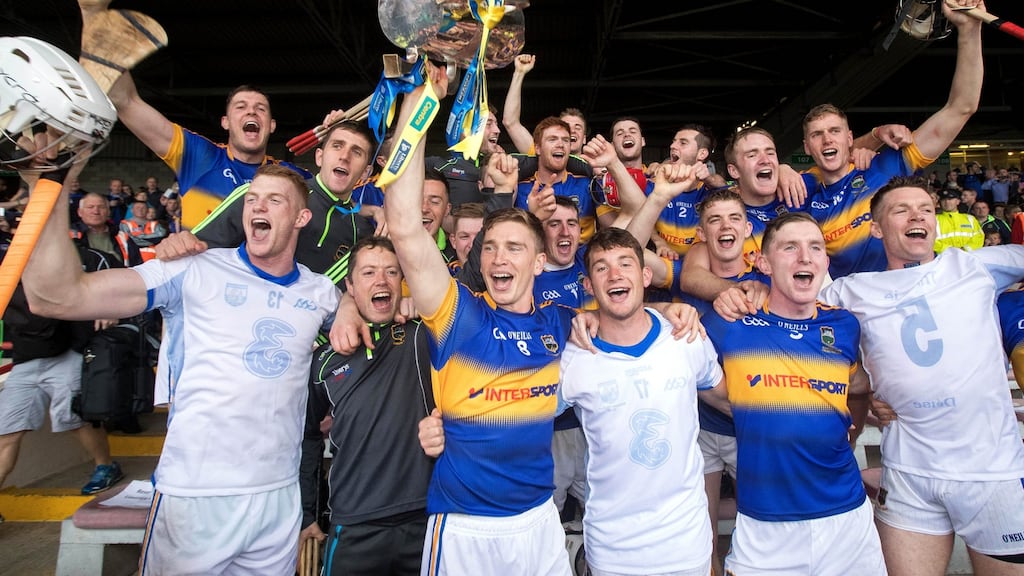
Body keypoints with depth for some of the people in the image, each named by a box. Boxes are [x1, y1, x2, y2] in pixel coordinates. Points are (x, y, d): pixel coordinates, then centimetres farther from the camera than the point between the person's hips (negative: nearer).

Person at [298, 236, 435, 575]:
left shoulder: (422, 336, -2)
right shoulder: (326, 358, 4)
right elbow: (307, 435, 13)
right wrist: (304, 514, 13)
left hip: (426, 520, -1)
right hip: (354, 528, 1)